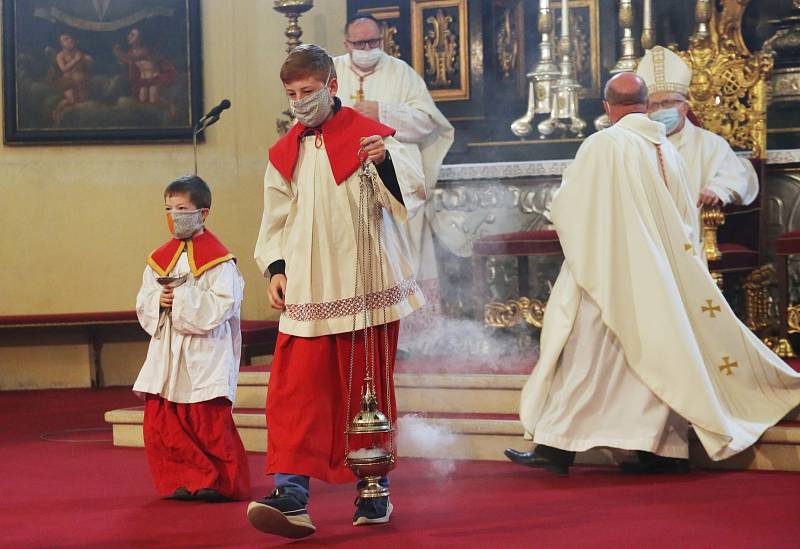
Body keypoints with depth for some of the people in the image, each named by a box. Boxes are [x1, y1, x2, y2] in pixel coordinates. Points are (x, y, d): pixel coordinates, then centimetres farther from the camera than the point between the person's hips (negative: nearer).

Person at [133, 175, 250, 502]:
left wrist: (181, 297, -17)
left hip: (205, 352, -6)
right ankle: (183, 481, 13)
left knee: (208, 424, -5)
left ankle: (222, 482, 10)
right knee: (159, 423, 1)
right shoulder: (159, 258, 13)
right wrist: (158, 300, -10)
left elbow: (223, 303, -15)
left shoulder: (217, 258, -5)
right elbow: (143, 303, 12)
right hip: (166, 350, 6)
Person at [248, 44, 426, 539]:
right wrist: (275, 267, 4)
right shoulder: (285, 153, 12)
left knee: (366, 391, 5)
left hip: (364, 288, -3)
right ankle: (292, 495, -14)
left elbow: (414, 191, -11)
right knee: (296, 390, -9)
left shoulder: (369, 137, -2)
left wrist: (386, 160, -29)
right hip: (306, 294, 3)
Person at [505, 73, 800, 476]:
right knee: (659, 351, 10)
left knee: (584, 354, -3)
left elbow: (565, 207, -8)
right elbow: (688, 218, 13)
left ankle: (556, 446, -4)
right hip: (661, 275, 6)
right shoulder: (669, 150, 6)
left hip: (611, 273, -6)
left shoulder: (602, 145, -12)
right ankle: (668, 449, 10)